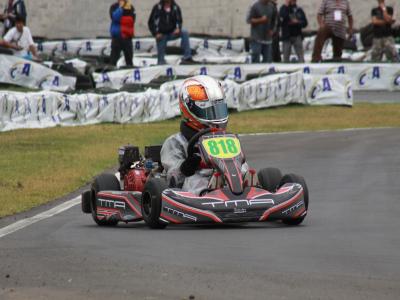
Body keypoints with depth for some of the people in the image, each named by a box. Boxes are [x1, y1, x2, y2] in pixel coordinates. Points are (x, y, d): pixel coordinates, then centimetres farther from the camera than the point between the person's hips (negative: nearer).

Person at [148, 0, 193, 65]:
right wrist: (156, 33, -14)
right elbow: (151, 22, -2)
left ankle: (187, 57, -27)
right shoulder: (158, 7, -5)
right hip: (161, 35, -1)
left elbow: (179, 20, 6)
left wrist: (178, 28, -17)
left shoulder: (175, 8, 0)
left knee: (185, 33, -22)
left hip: (172, 33, 1)